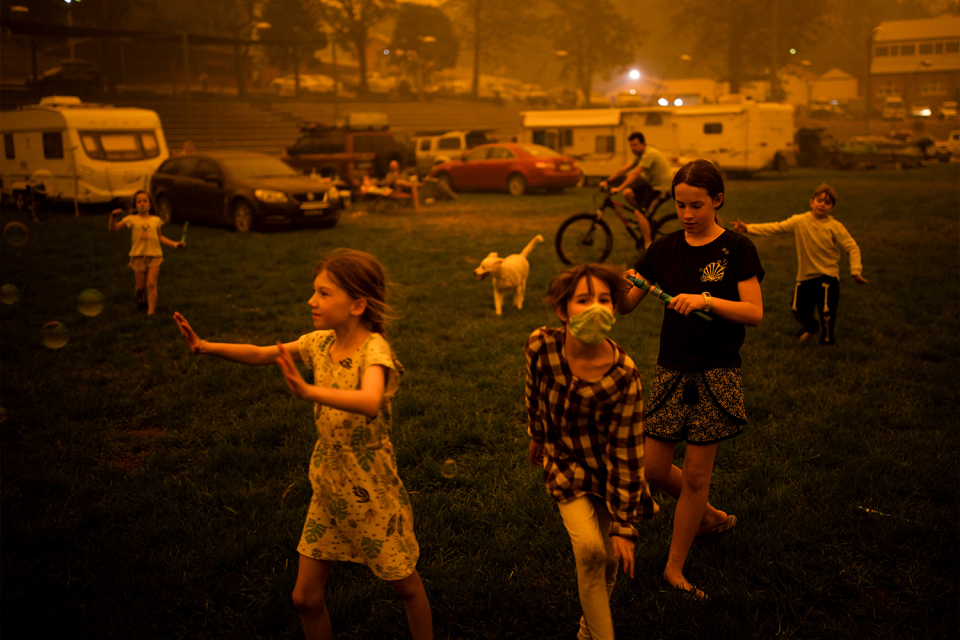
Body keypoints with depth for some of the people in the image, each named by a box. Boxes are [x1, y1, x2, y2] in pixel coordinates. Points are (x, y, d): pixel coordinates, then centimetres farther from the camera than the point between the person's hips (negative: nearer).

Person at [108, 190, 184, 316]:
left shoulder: (156, 220, 8)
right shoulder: (131, 219, 1)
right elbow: (113, 228, -3)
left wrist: (174, 244, 13)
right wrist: (113, 216, -20)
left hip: (155, 255, 0)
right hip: (138, 256, 0)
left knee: (151, 284, -10)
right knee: (141, 286, 7)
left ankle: (151, 310, -10)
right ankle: (141, 300, 39)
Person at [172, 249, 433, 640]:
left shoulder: (374, 349, -23)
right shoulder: (322, 342, -3)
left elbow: (369, 402, -43)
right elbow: (259, 355, 1)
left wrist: (308, 391, -54)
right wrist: (205, 347, -13)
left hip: (373, 492, -6)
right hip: (328, 488, 6)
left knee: (405, 586, 13)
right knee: (305, 597, 9)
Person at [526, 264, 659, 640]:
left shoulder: (623, 377, -27)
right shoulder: (541, 346, -20)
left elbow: (625, 454, -21)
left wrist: (624, 525, -17)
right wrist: (537, 438, 19)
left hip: (608, 471, -1)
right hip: (566, 464, 1)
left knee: (609, 561, 6)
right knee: (589, 548, -20)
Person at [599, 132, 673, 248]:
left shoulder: (650, 153, -21)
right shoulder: (640, 154, 9)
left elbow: (635, 174, -30)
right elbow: (624, 169, 7)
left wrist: (619, 188, -35)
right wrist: (607, 181, 0)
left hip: (660, 187, -9)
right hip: (651, 183, 9)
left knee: (639, 212, -21)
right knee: (627, 193, -5)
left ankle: (648, 245, -18)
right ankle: (647, 219, 10)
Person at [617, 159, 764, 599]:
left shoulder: (737, 250, -5)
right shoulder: (665, 249, 4)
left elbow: (755, 313, -13)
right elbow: (624, 307, 2)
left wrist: (706, 300, -26)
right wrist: (620, 286, -20)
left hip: (716, 373, -4)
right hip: (671, 370, 4)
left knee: (696, 474, 2)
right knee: (653, 468, 5)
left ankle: (675, 567, 19)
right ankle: (711, 517, 34)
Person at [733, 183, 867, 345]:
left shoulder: (835, 227, -8)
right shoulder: (799, 221, -3)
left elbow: (852, 248, -7)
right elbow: (775, 228, -5)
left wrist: (855, 271, -18)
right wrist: (748, 228, -13)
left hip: (828, 276, -3)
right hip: (805, 276, 3)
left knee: (826, 311, -5)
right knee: (798, 309, 9)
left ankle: (827, 339, 21)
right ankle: (812, 328, 42)